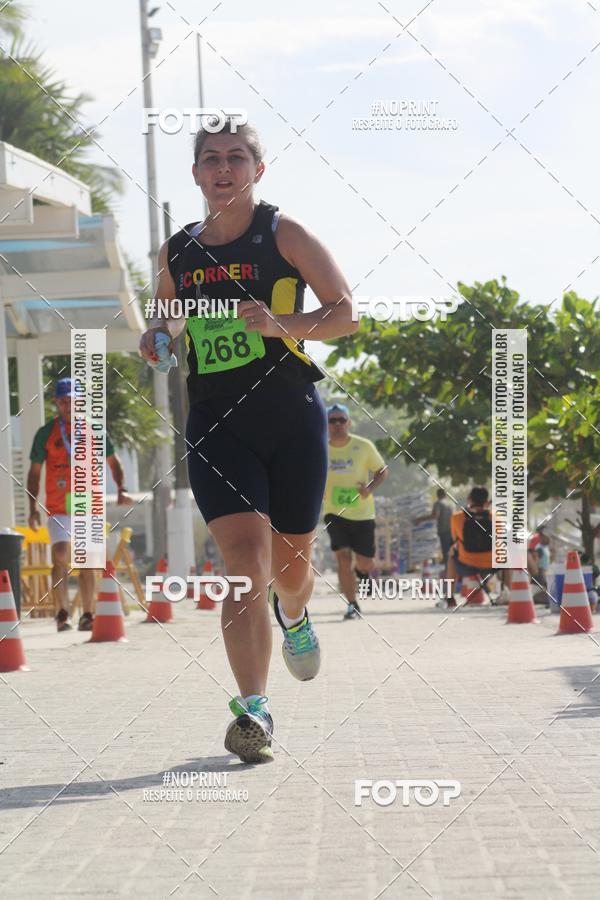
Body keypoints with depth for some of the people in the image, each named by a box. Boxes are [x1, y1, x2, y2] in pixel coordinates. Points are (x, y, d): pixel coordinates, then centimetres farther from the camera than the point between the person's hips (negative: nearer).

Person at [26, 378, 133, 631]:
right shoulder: (46, 433, 3)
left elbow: (113, 462, 14)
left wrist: (121, 489, -2)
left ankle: (87, 615, 12)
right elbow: (35, 472, 6)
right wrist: (33, 507, -2)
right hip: (58, 507, -2)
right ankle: (62, 614, -13)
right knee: (60, 557, -16)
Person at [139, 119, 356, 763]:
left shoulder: (283, 234, 1)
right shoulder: (177, 252, 11)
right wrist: (155, 339, 3)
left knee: (289, 563, 12)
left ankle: (294, 616, 50)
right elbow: (165, 320, 27)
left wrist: (280, 324, -20)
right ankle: (253, 710, -20)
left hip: (292, 419, -1)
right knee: (244, 560, -17)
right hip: (216, 422, 1)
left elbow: (345, 313, -3)